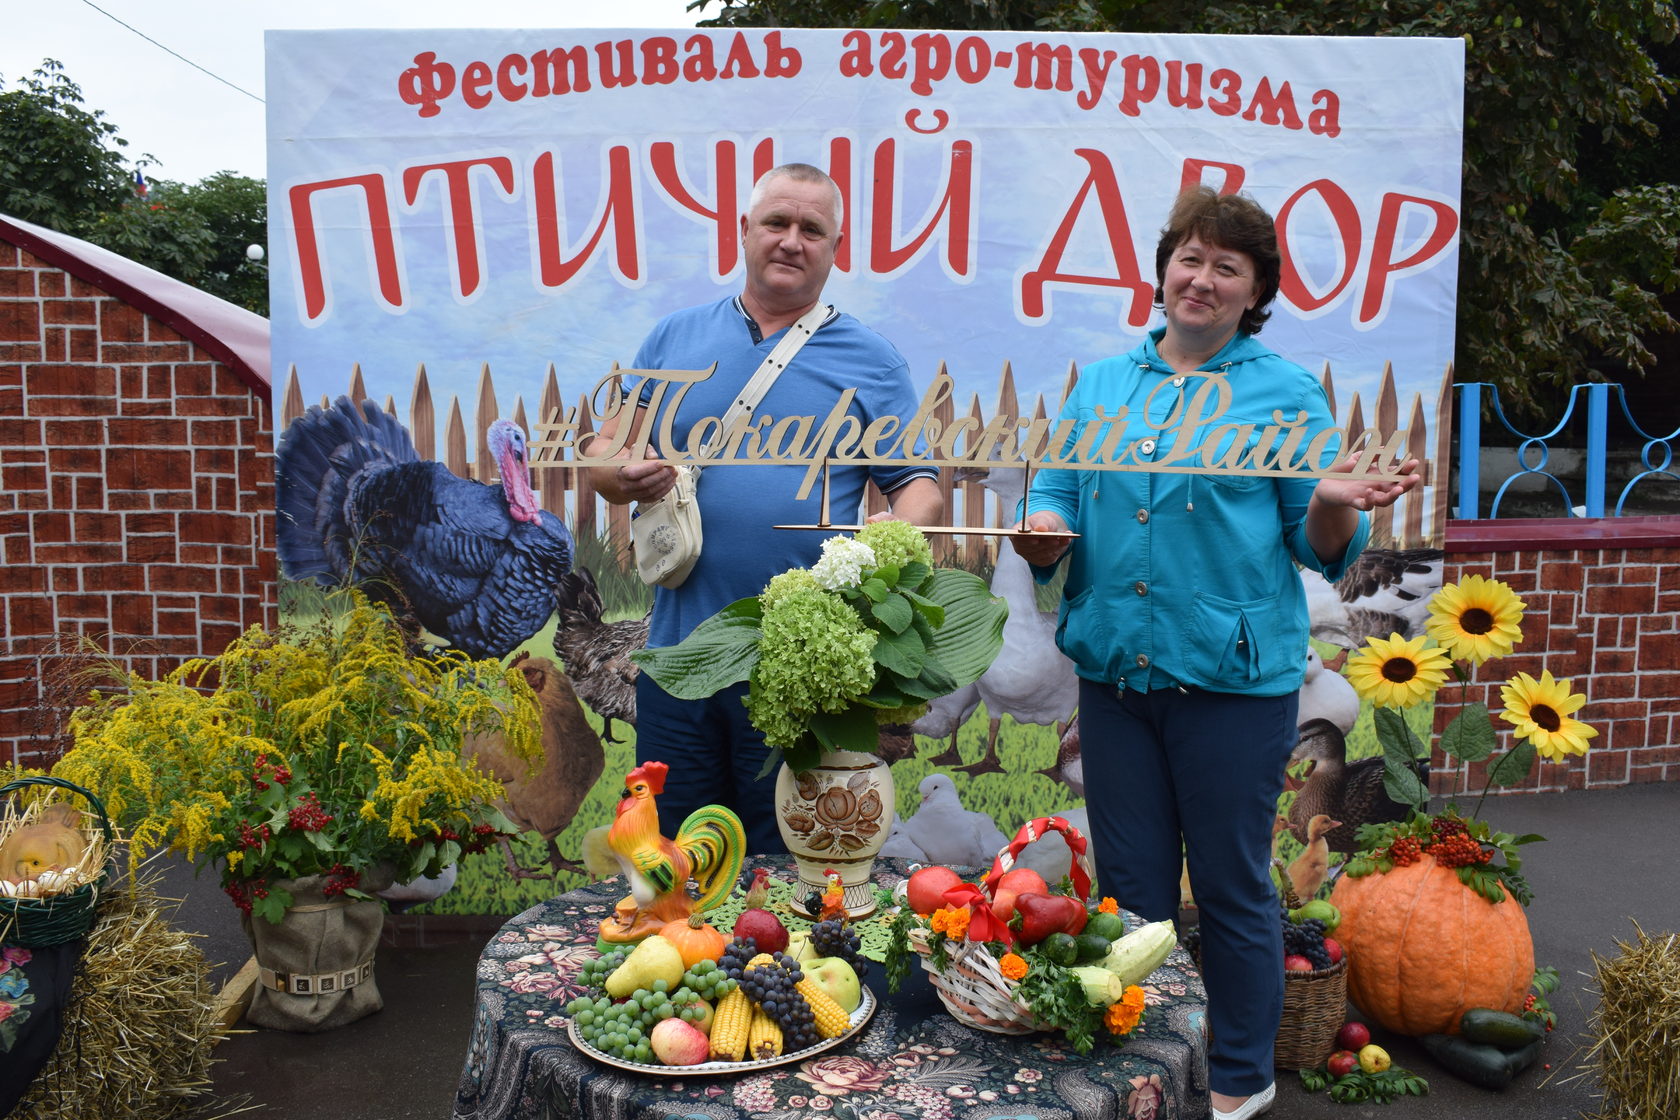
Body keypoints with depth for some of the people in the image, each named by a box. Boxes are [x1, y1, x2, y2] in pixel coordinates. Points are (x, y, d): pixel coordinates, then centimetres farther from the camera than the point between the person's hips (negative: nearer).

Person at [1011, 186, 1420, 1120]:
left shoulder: (1287, 393, 2)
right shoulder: (1101, 384, 12)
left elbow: (1320, 547, 1)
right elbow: (1055, 497, 12)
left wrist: (1335, 504, -21)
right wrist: (1042, 535, -10)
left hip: (1235, 674, -3)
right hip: (1114, 666, 4)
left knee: (1233, 889, 8)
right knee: (1130, 889, 13)